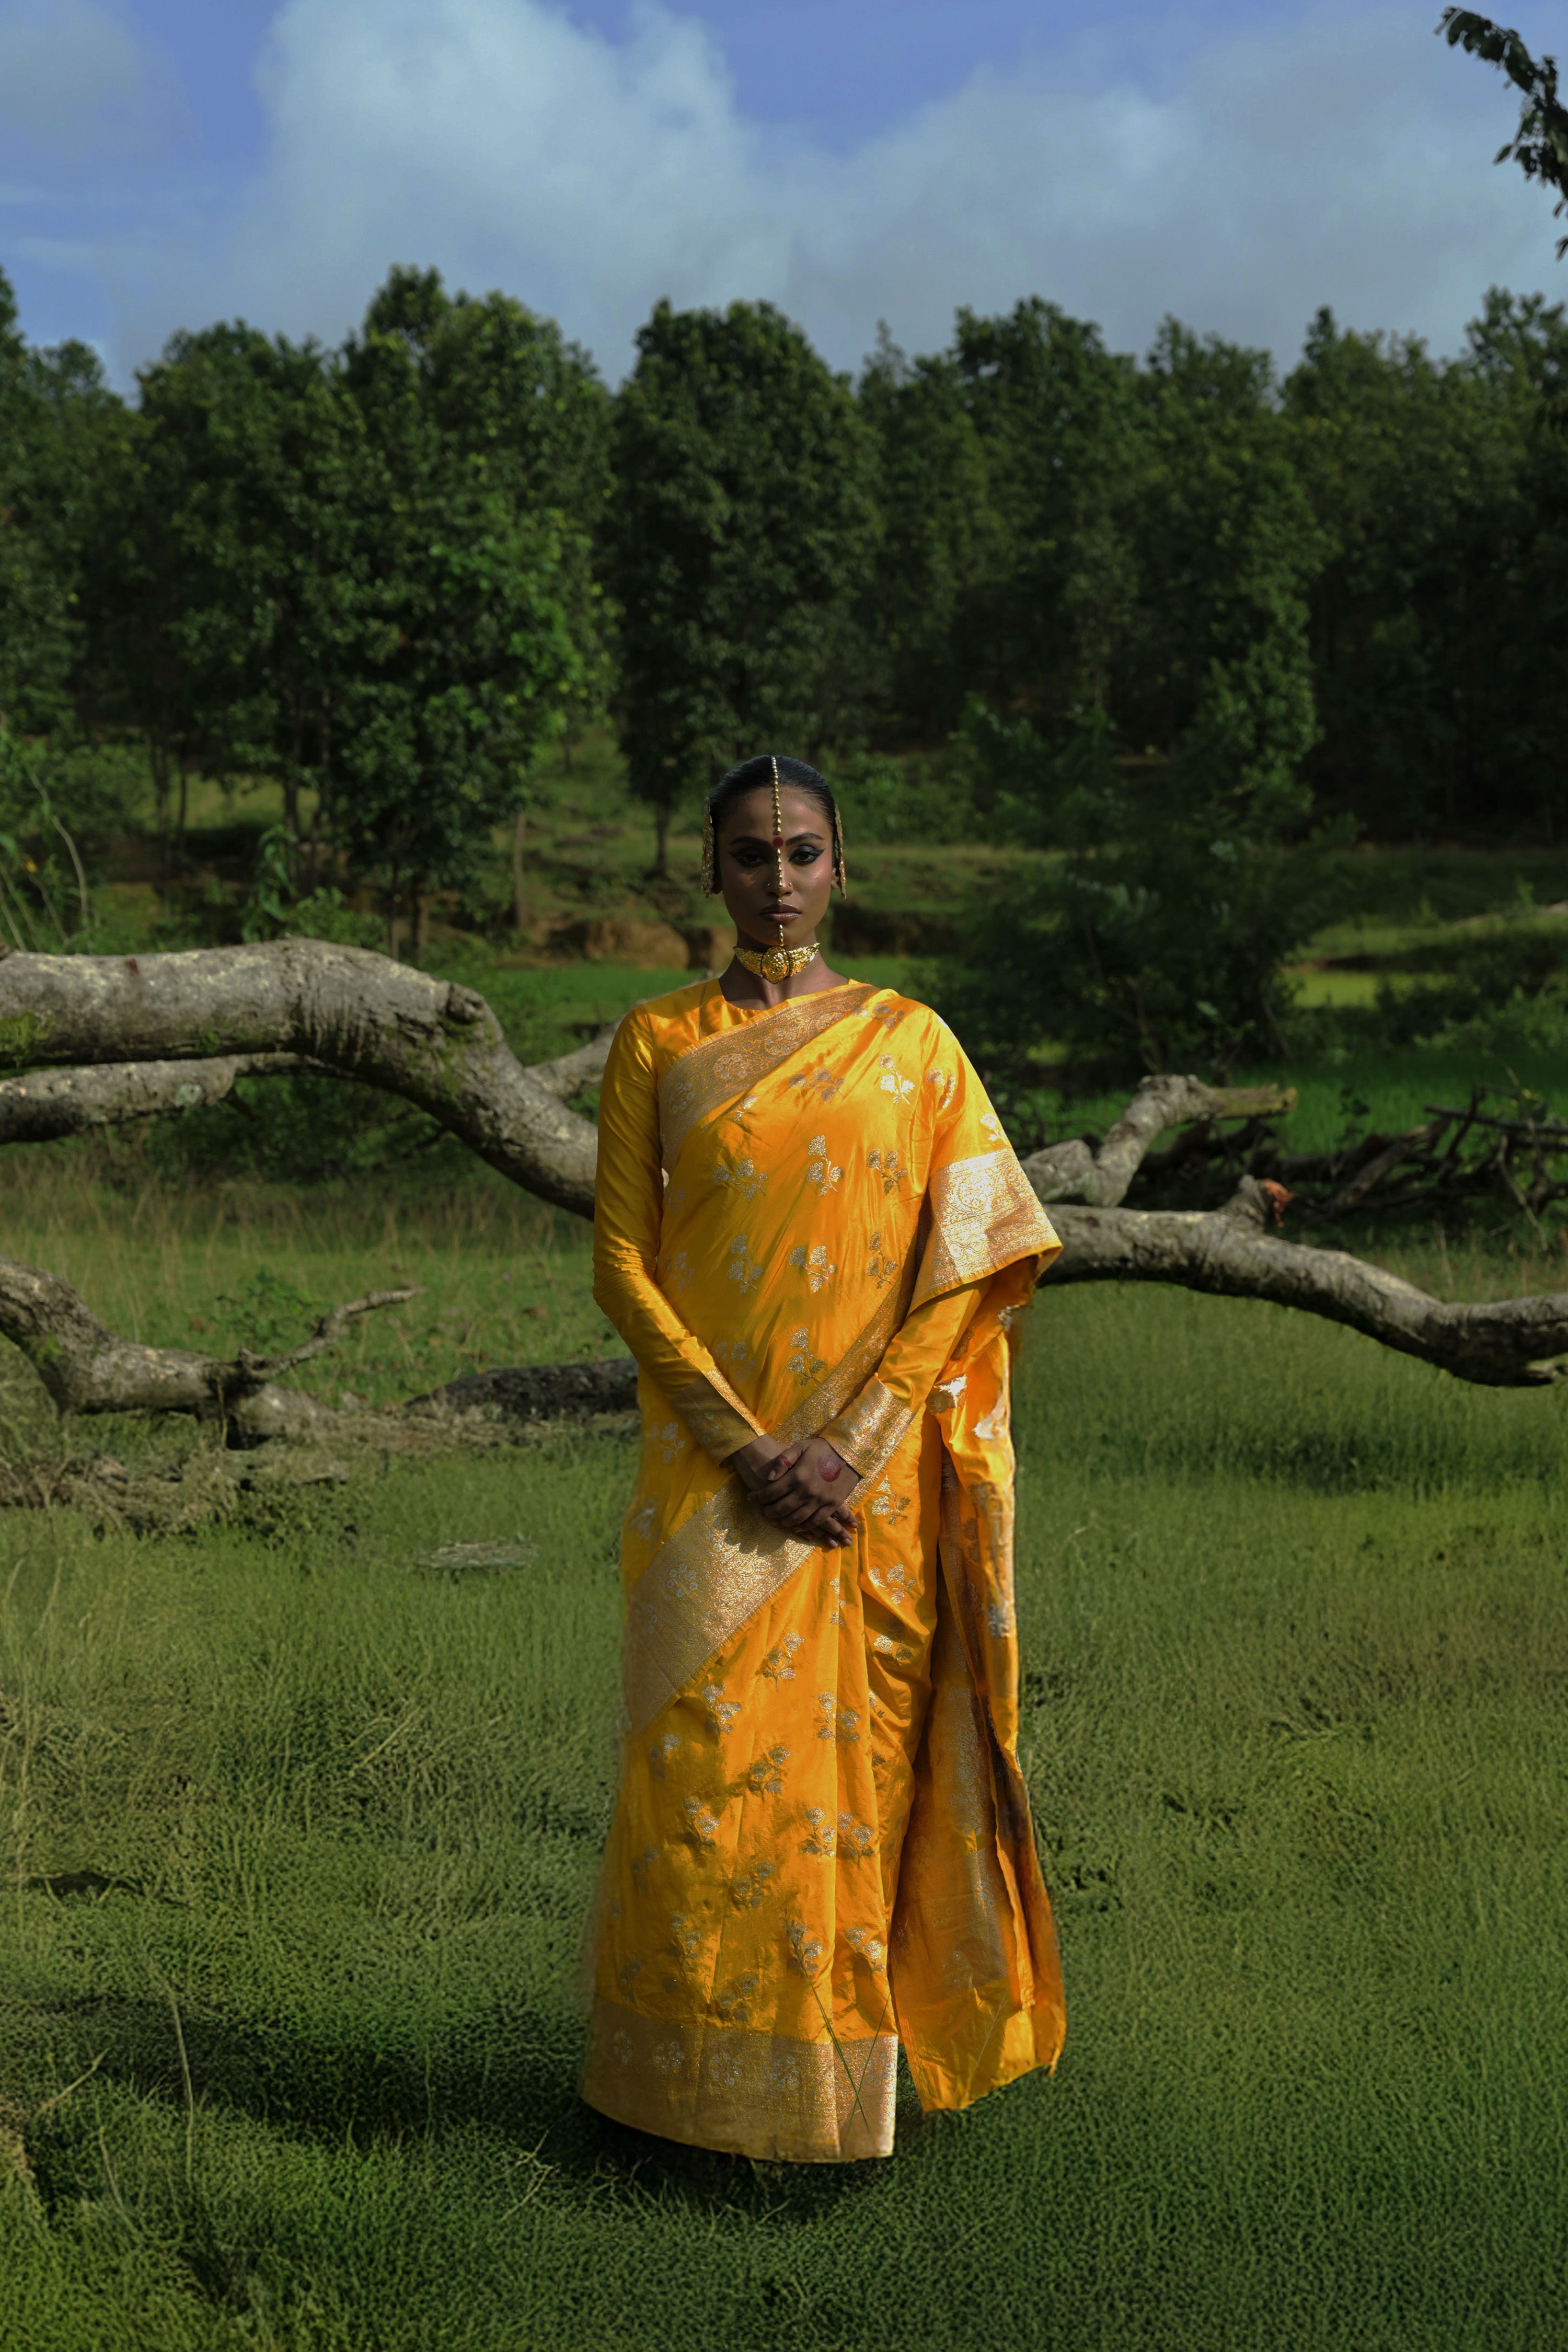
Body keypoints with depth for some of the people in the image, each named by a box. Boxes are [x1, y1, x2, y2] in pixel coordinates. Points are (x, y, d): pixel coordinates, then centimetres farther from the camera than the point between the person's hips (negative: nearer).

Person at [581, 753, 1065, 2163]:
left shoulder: (910, 1040, 4)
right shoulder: (656, 1043, 5)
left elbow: (976, 1257, -1)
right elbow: (622, 1264, 0)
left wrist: (850, 1441, -11)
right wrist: (748, 1445, -11)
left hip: (875, 1470, 0)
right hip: (711, 1467, 0)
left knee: (862, 1755, 3)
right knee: (710, 1760, -3)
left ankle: (855, 2063, 17)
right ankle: (712, 2077, 11)